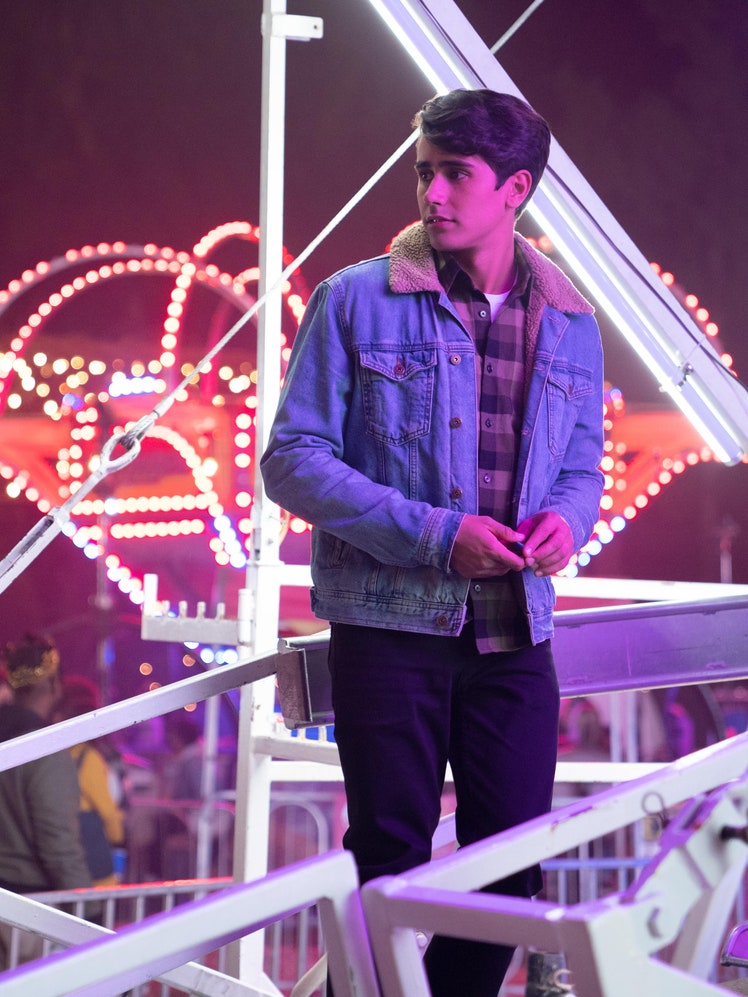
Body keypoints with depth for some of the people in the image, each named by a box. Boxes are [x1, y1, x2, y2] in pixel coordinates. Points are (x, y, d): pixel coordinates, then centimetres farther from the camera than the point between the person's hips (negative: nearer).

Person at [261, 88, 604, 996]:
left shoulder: (570, 325, 8)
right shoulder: (355, 302, -4)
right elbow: (292, 459, -6)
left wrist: (567, 519, -8)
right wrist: (433, 533, -16)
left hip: (515, 633, 4)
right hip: (388, 625, -3)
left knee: (513, 867, 8)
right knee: (389, 865, 4)